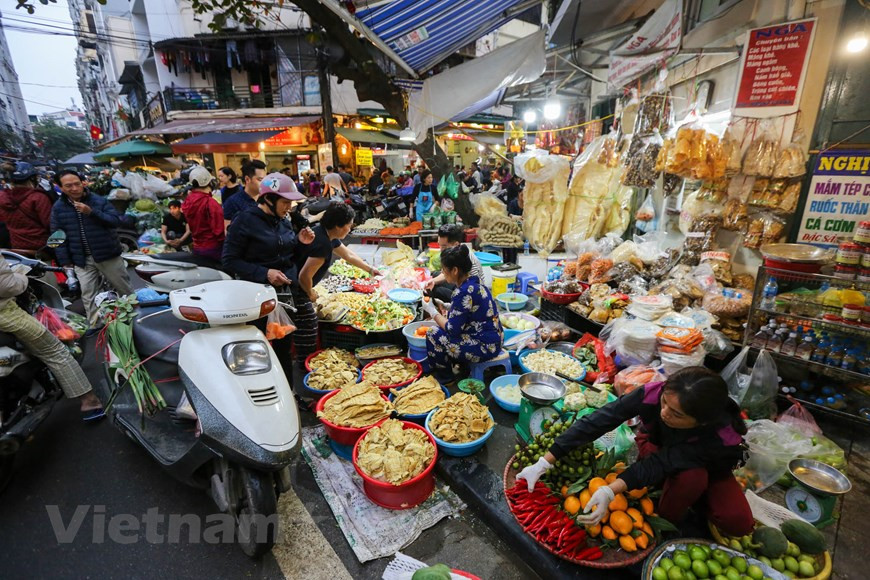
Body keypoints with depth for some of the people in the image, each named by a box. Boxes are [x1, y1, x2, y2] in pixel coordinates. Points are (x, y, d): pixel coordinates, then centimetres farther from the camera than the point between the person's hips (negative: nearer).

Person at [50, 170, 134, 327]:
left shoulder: (99, 200, -4)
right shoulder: (58, 208, 4)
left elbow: (116, 221, -14)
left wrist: (91, 212, -25)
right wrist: (65, 261, 0)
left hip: (108, 255, -2)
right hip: (82, 260, 2)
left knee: (125, 289, 9)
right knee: (88, 296, 3)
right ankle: (95, 327, 10)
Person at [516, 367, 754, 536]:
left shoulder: (723, 436, -39)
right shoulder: (653, 393, -40)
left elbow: (661, 463, -42)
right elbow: (596, 422, -41)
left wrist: (610, 492, -54)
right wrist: (544, 463, -44)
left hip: (709, 467, 1)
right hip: (656, 445, 0)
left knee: (739, 523, -24)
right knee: (690, 477, -33)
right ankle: (667, 522, -3)